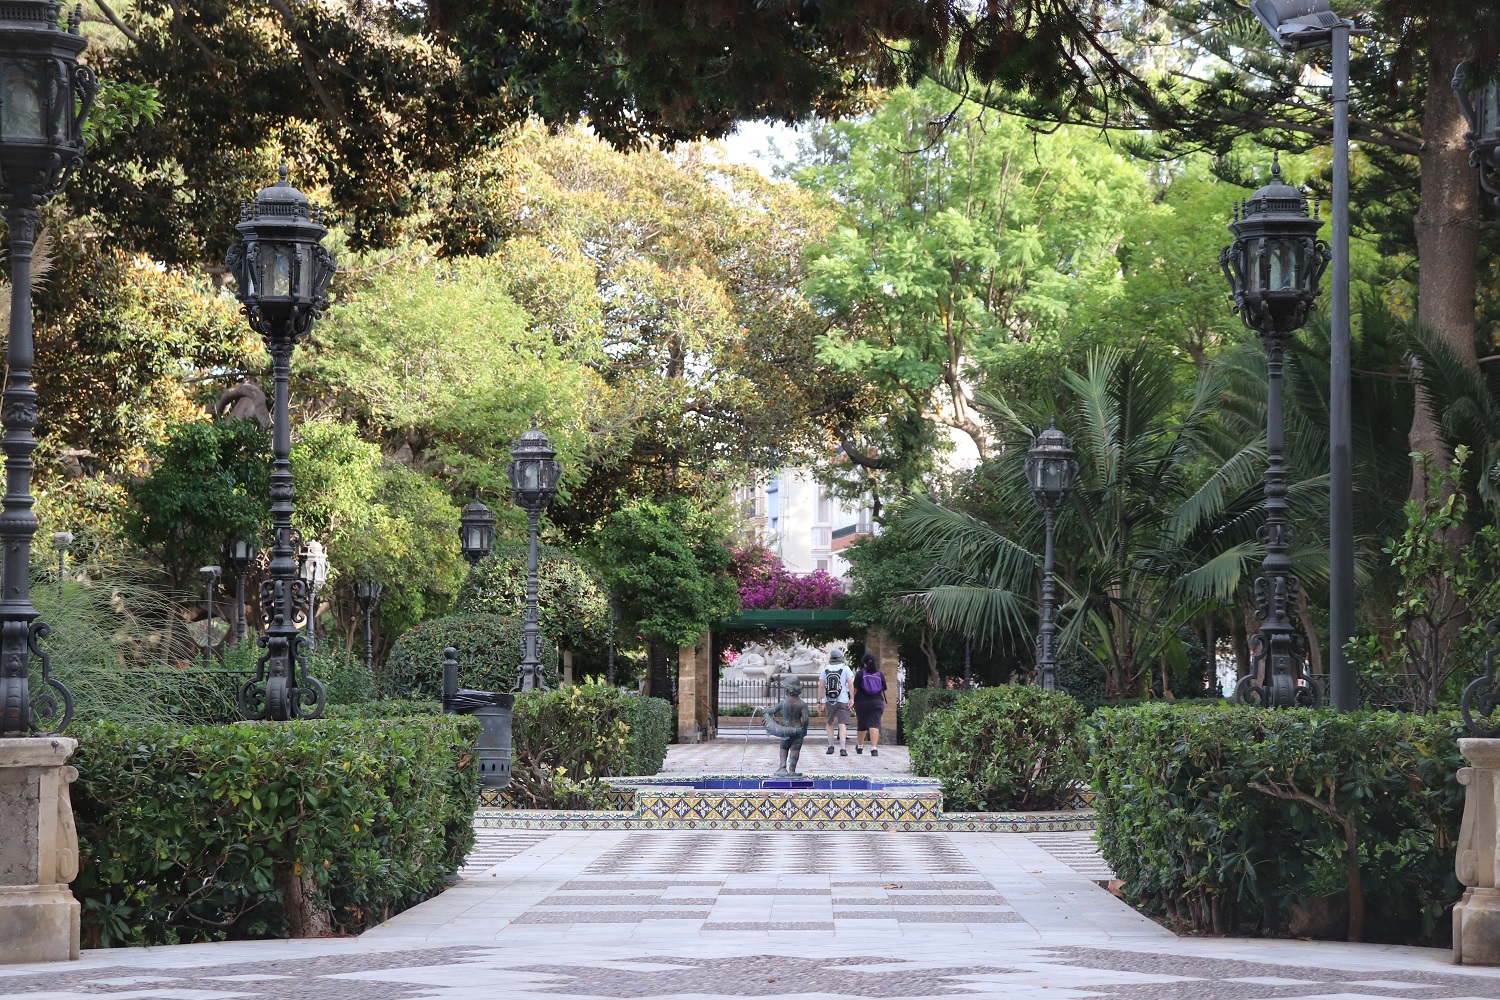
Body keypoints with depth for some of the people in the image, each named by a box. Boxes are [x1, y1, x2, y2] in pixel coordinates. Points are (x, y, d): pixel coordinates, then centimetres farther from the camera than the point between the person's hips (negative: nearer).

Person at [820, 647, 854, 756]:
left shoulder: (825, 670, 6)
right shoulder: (845, 668, -1)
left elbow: (821, 686, 5)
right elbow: (851, 683, -10)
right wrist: (852, 698, -6)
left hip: (829, 701, 2)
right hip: (842, 700, -2)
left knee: (830, 723, 19)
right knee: (842, 724, -4)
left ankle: (830, 746, 20)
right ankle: (842, 748, -16)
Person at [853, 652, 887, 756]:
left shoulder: (861, 673, -3)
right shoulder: (880, 674, 6)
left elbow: (855, 689, -6)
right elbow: (883, 690, 9)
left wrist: (852, 700, 2)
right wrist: (883, 705, 20)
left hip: (862, 702, -1)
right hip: (877, 702, 1)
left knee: (861, 725, 13)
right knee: (874, 724, -7)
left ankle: (859, 746, 30)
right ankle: (874, 748, -22)